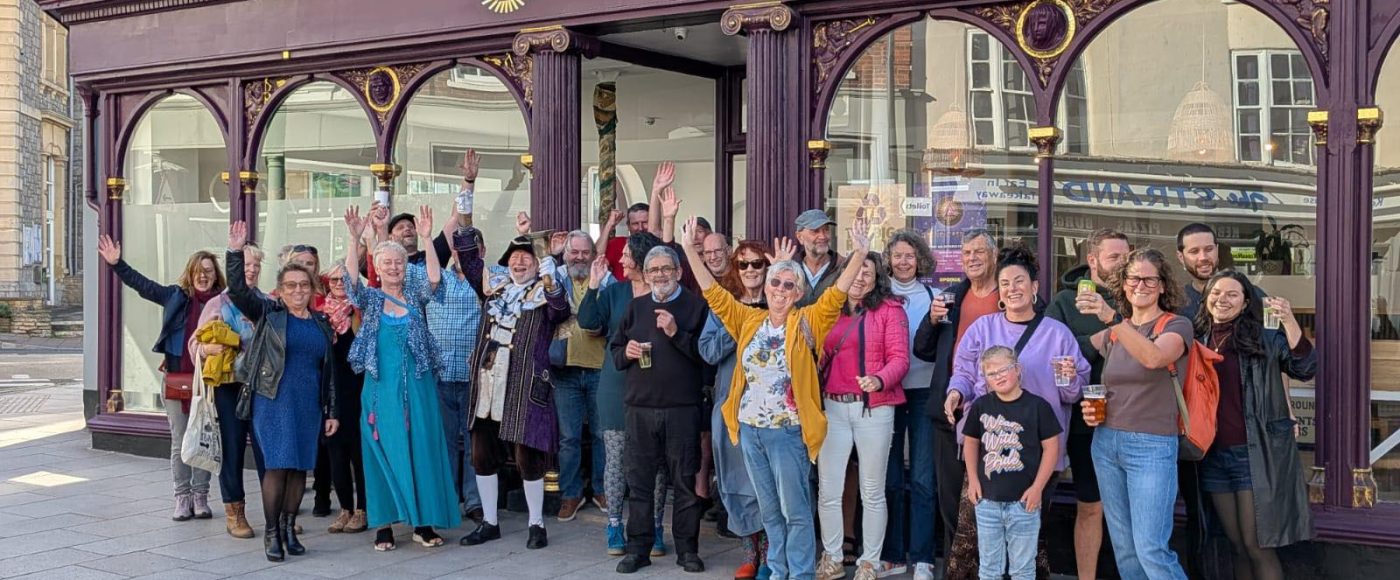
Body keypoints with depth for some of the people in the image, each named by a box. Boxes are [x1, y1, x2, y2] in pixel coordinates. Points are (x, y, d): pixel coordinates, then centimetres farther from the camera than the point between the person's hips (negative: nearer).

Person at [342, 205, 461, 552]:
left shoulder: (415, 296, 7)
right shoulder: (371, 299, 5)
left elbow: (434, 278, -10)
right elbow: (351, 279, -12)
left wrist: (427, 238, -21)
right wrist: (354, 239, -24)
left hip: (417, 386, 1)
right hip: (382, 387, -1)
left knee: (422, 449, 3)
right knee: (383, 451, 2)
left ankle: (423, 521, 10)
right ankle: (384, 524, 7)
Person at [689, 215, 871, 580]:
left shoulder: (807, 323, -3)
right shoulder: (749, 320, 7)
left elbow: (836, 295, -14)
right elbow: (714, 294, 7)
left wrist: (860, 256, -27)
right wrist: (690, 250, 1)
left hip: (787, 430, -4)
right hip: (751, 428, 5)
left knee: (795, 510, 0)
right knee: (769, 509, 15)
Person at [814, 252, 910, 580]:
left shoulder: (890, 309, 0)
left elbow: (899, 358, -8)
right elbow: (819, 357, 13)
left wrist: (878, 380, -27)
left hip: (874, 409, -4)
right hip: (833, 408, 4)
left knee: (872, 491, 5)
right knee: (828, 490, 5)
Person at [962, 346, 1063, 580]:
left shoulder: (1037, 406, -6)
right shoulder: (981, 406, 3)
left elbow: (1051, 446, -4)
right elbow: (970, 442, 14)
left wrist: (1037, 487, -8)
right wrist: (973, 479, 5)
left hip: (1023, 501, -3)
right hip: (987, 501, 3)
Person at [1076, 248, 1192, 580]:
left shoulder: (1177, 326, -6)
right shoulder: (1112, 332, 11)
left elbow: (1153, 358, -27)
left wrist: (1113, 318, -37)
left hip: (1151, 446, -6)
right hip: (1106, 442, 6)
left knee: (1151, 549, -11)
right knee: (1123, 547, 11)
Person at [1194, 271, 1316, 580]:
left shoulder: (1264, 336, -3)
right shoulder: (1198, 340, 8)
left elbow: (1305, 368, -15)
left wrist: (1289, 321, -23)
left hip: (1256, 454, -4)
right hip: (1214, 455, 4)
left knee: (1257, 546, -3)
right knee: (1238, 547, 12)